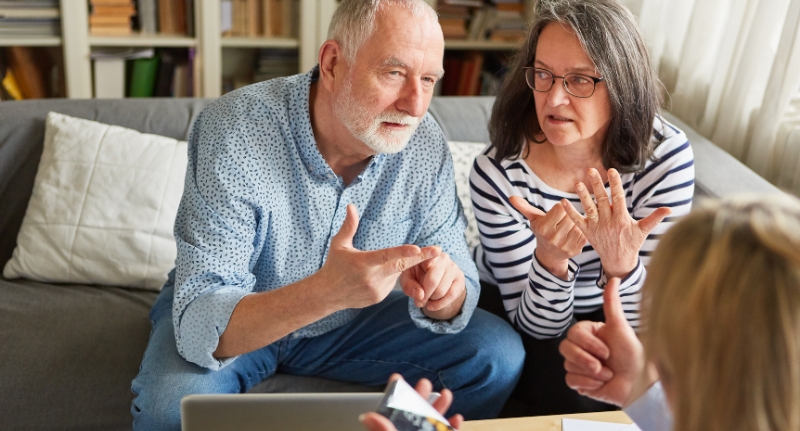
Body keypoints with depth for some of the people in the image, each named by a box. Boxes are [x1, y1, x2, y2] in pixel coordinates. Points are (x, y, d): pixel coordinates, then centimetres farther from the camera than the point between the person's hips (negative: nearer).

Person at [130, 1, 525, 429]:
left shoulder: (423, 144, -16)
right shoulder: (233, 132, -29)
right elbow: (201, 325, -34)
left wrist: (444, 291, -35)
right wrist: (326, 291, -52)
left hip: (350, 321, 3)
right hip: (234, 322, -3)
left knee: (497, 355, -11)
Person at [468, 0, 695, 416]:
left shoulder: (666, 157, -22)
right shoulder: (497, 173, -26)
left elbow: (638, 323, -20)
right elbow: (537, 326, -21)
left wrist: (621, 262, -42)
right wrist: (551, 259, -42)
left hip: (603, 317, 2)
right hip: (511, 308, -2)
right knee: (575, 394, -28)